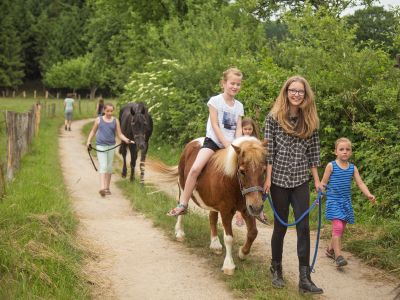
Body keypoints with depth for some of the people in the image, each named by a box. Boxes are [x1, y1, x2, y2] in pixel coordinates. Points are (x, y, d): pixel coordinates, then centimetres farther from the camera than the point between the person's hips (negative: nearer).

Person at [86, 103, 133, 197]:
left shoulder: (115, 121, 4)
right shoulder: (99, 120, 1)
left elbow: (120, 134, 3)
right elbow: (93, 131, 12)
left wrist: (127, 140, -14)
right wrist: (88, 141, 1)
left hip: (111, 146, 3)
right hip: (101, 146, -2)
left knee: (109, 167, 9)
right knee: (103, 166, -12)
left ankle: (107, 187, 21)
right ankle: (102, 188, -20)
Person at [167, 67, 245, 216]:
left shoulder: (239, 106, 8)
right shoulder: (215, 100, -4)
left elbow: (238, 128, 4)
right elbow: (215, 125, -10)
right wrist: (226, 144, -16)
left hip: (231, 144, 4)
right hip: (213, 141, -4)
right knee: (195, 169, -25)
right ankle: (183, 204, -16)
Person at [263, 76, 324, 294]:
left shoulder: (310, 121, 6)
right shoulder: (274, 117, -3)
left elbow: (313, 152, 9)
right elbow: (268, 150, -5)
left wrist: (317, 181, 7)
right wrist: (268, 178, -10)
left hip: (301, 181, 2)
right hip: (279, 179, -2)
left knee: (304, 227, -4)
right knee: (280, 226, 7)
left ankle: (304, 278, -1)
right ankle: (276, 269, 26)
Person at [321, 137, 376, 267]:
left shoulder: (353, 168, 5)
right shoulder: (331, 166, -5)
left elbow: (360, 183, 0)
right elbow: (323, 183, 0)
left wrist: (368, 194, -16)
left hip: (346, 201, 5)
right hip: (334, 201, -5)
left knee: (341, 228, 13)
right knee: (337, 226, -17)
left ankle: (330, 249, 32)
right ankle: (338, 256, -17)